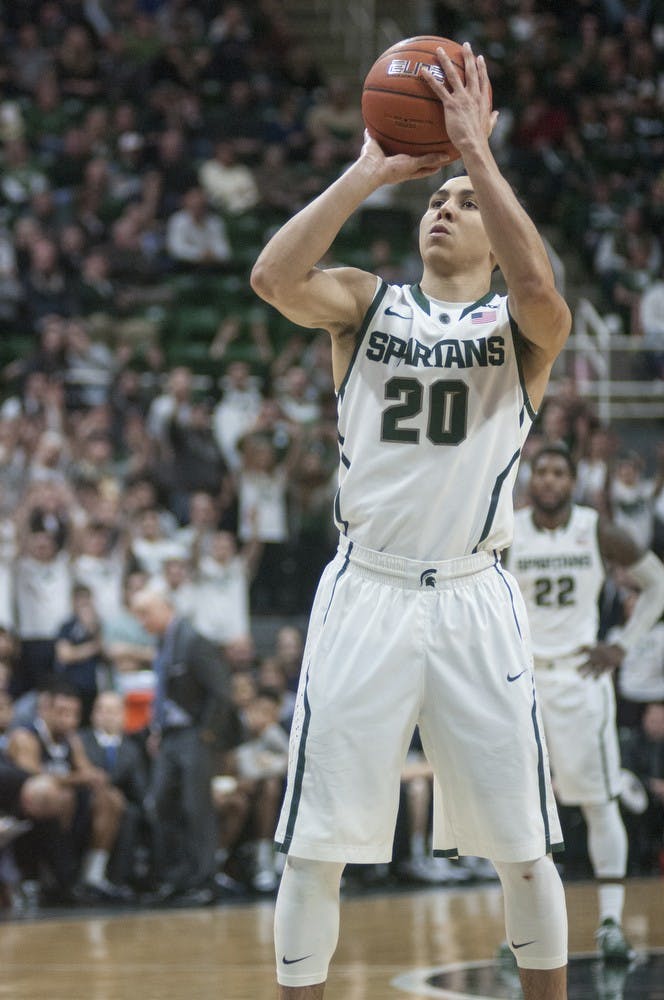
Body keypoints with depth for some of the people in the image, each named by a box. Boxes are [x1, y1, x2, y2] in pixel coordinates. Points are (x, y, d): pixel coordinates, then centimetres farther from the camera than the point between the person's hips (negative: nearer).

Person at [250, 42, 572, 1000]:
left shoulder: (520, 325, 4)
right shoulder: (366, 303, 9)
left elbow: (538, 285, -22)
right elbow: (274, 276, -13)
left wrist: (477, 149, -20)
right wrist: (371, 171, -13)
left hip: (474, 599, -1)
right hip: (365, 593, 1)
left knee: (523, 847, 5)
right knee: (315, 844, 1)